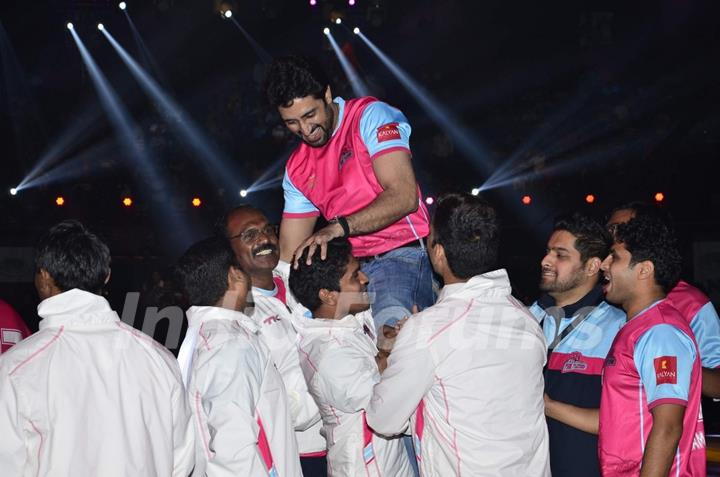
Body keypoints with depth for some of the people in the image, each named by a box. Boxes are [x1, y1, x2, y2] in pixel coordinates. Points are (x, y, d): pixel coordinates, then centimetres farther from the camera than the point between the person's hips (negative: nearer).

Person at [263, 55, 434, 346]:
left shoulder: (370, 117, -2)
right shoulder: (296, 168, 17)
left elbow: (404, 197, -16)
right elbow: (289, 256, 18)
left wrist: (338, 227, -26)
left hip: (402, 256, -6)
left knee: (391, 337, -32)